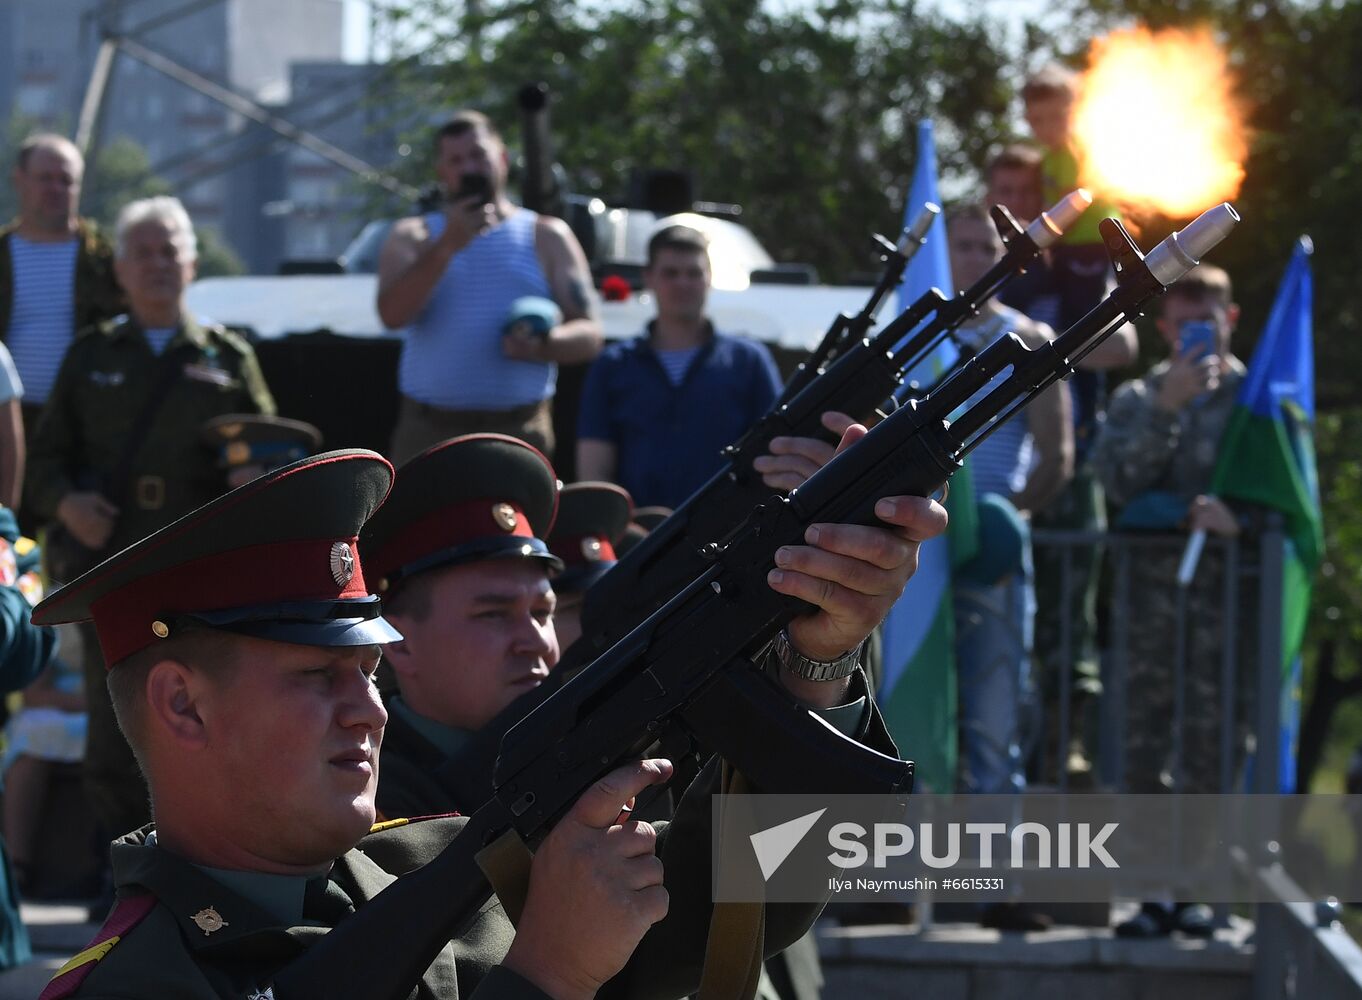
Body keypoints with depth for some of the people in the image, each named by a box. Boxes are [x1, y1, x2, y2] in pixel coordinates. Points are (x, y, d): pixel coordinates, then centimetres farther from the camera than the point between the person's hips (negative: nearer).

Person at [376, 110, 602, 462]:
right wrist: (447, 247, -15)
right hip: (429, 433, 0)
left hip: (518, 433, 0)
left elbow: (589, 335, 6)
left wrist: (543, 346, -16)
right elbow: (392, 314, -6)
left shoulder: (546, 237, 13)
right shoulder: (412, 237, 14)